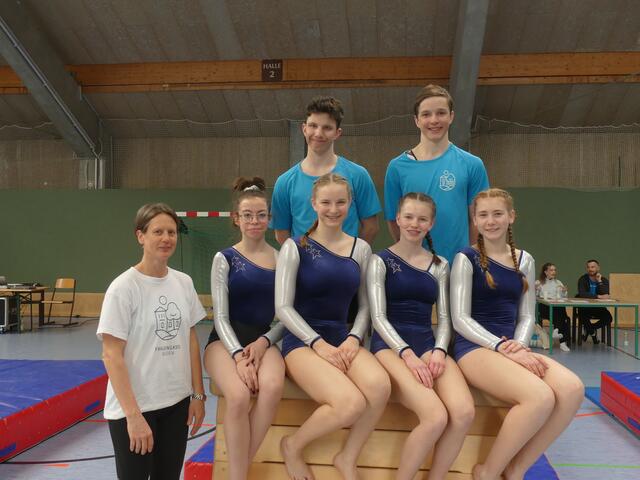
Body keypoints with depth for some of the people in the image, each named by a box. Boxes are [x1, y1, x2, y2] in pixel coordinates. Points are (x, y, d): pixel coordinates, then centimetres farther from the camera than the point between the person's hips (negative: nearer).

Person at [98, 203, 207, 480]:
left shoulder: (184, 283, 3)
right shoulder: (123, 287, -14)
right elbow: (111, 356, -14)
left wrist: (198, 394, 7)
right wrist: (133, 414, -18)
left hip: (177, 403, 5)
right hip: (133, 407, -5)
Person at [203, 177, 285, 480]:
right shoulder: (225, 259, 1)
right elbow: (220, 317, -3)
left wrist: (264, 342, -10)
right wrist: (238, 355, -18)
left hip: (263, 340, 2)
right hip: (227, 340, -1)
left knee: (272, 388, -32)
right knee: (239, 396, -33)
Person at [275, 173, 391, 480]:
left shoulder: (361, 249, 10)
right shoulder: (295, 248, -1)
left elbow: (365, 306, 11)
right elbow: (283, 308, -6)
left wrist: (353, 339, -8)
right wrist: (319, 344, -16)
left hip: (343, 337, 4)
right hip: (302, 340, -4)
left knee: (380, 386, -30)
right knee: (351, 403, -30)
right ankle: (293, 446, 1)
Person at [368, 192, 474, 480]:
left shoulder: (439, 265, 17)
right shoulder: (380, 261, 4)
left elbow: (444, 317, 12)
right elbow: (378, 316, -5)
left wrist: (439, 351, -9)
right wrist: (407, 353, -19)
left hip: (428, 343, 4)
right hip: (390, 344, -4)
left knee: (464, 413, -26)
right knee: (436, 416, -29)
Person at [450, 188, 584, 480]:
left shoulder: (524, 261, 15)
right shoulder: (466, 259, -1)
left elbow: (526, 316, 13)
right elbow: (460, 319, -8)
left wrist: (519, 345, -9)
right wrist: (502, 346, -20)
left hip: (512, 346, 6)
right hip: (474, 347, -5)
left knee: (572, 389, -24)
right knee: (541, 397, -31)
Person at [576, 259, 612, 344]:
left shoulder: (604, 280, -1)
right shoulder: (583, 279, -7)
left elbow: (605, 295, -18)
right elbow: (582, 294, -25)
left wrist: (599, 281, -19)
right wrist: (598, 296, -31)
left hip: (598, 308, 2)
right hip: (585, 308, -2)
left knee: (608, 318, -26)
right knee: (583, 315, -35)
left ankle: (588, 329, 4)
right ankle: (593, 333, -1)